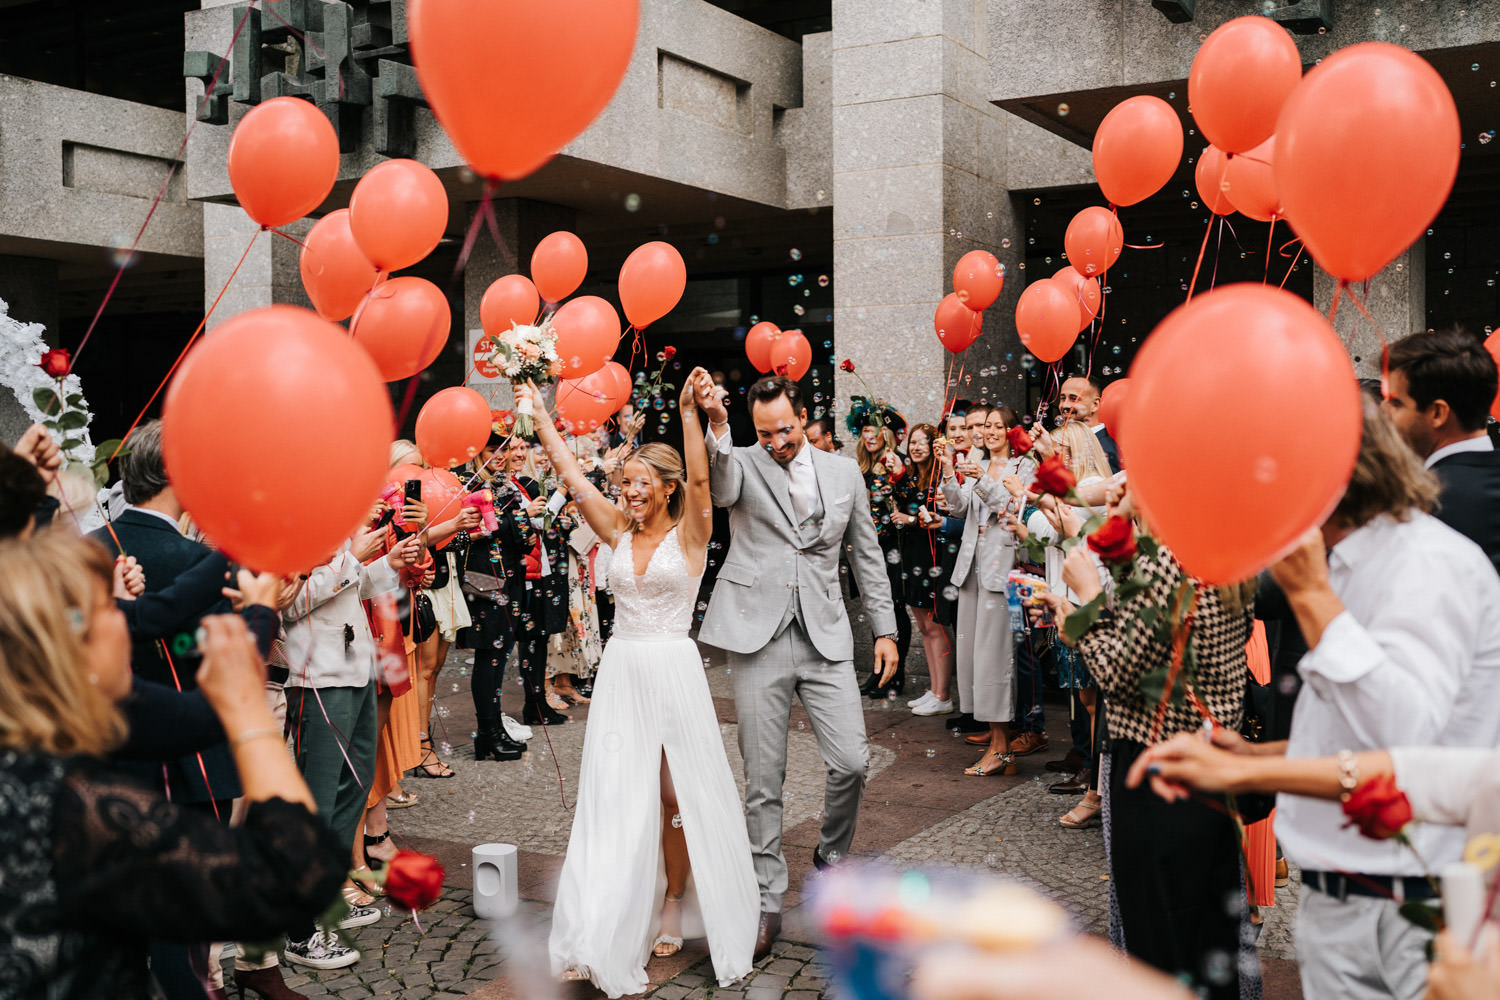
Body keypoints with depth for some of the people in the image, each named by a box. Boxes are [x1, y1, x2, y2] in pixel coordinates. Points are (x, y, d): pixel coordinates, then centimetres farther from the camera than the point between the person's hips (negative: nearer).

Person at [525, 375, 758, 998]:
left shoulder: (689, 534, -3)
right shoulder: (617, 532, 8)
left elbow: (700, 479, -20)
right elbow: (571, 475, 5)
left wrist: (690, 410, -33)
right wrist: (537, 410, 2)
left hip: (673, 671, -4)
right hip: (621, 671, 4)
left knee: (678, 792, 5)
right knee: (616, 796, 3)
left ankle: (675, 904, 23)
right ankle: (612, 934, 6)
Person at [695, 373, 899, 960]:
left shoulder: (843, 472, 11)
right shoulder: (743, 464, 3)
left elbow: (867, 555, 16)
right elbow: (720, 490, -22)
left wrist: (885, 629, 12)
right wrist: (717, 427, -39)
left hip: (824, 636, 2)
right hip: (757, 636, -2)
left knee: (852, 762, -5)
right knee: (763, 780, 3)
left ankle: (831, 853, 25)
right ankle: (767, 902, 16)